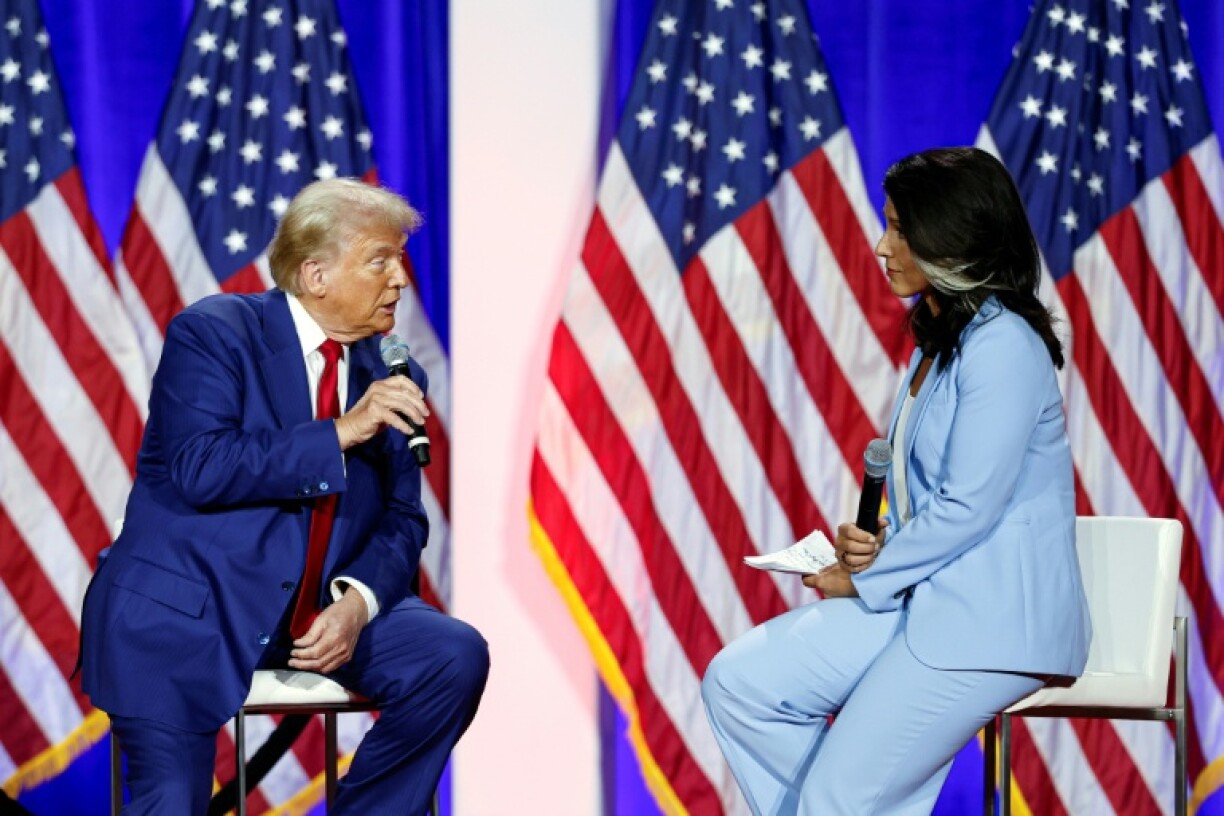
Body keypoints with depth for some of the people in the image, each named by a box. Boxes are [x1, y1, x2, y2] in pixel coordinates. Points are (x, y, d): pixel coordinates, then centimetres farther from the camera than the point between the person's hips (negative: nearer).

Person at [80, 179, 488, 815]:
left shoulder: (394, 378, 9)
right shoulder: (211, 333, -7)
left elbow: (402, 520, 7)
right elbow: (200, 469, -20)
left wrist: (358, 602, -13)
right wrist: (340, 433, -23)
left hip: (319, 613, 5)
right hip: (184, 617, -5)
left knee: (455, 658, -17)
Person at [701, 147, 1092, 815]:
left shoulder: (1002, 347, -16)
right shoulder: (937, 341, 16)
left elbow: (969, 508, -20)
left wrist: (862, 579, -9)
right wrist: (873, 542, 1)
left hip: (995, 618, -10)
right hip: (922, 597, 10)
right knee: (737, 682, -2)